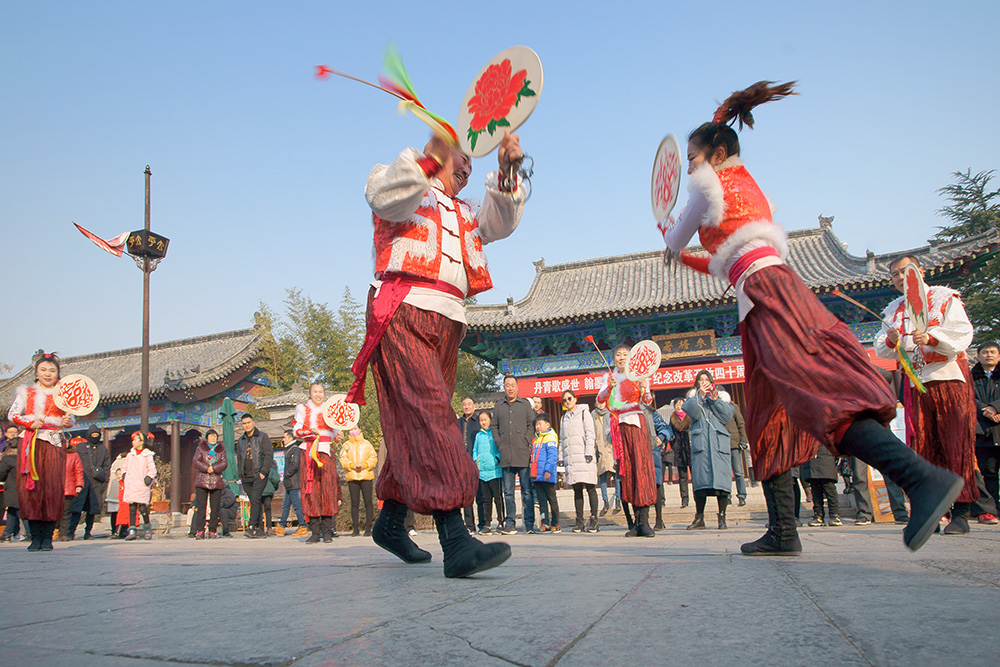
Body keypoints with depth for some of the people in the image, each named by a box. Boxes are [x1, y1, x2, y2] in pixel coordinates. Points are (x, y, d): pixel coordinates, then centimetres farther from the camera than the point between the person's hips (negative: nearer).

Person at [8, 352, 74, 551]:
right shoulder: (26, 393, 15)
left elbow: (70, 418, 8)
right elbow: (12, 414, 6)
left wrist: (67, 421, -15)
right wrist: (29, 423, -11)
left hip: (54, 444, -1)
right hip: (31, 443, 1)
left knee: (52, 489, -7)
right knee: (30, 488, -6)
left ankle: (48, 537, -1)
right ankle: (36, 537, 0)